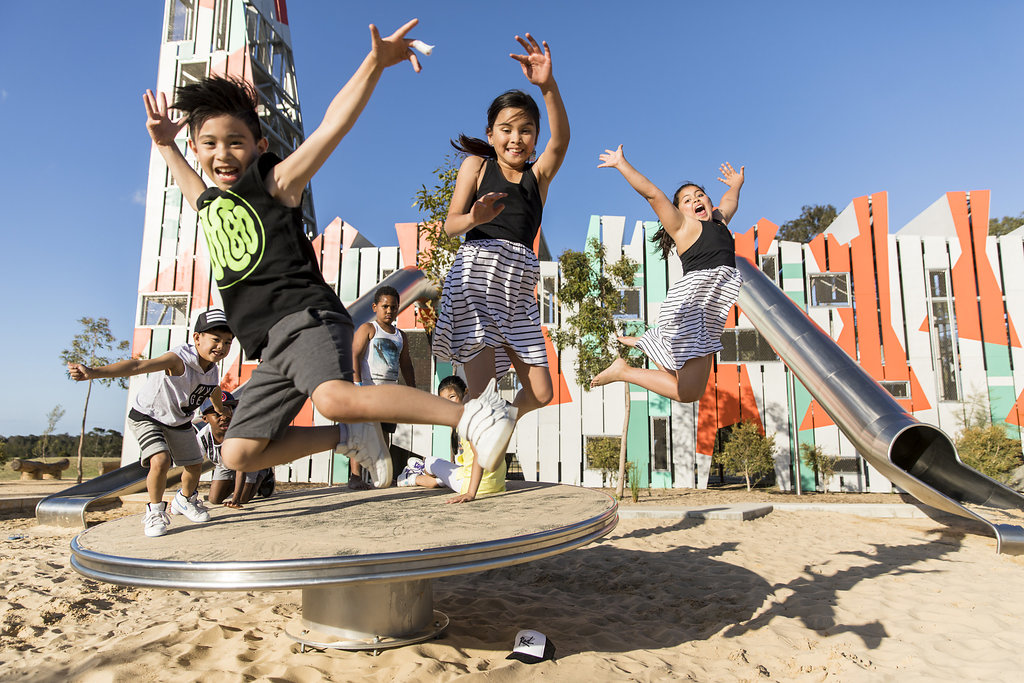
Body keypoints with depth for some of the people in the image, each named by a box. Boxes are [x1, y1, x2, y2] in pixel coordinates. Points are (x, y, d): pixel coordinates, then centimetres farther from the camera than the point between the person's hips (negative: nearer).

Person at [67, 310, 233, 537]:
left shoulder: (213, 371, -14)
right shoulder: (179, 359, -37)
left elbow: (214, 391, 11)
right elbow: (138, 366, -51)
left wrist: (222, 412, 29)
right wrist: (93, 372, -64)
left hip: (180, 422, 6)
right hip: (147, 416, -6)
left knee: (195, 466, 10)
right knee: (160, 461, -25)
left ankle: (185, 500, 41)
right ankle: (155, 510, 0)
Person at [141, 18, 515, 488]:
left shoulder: (274, 180, 4)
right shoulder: (207, 205, 24)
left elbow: (332, 124, -6)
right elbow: (193, 184, 51)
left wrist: (374, 63, -14)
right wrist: (163, 144, 47)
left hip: (306, 318, -8)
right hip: (272, 347, 8)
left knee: (335, 399, -36)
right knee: (239, 454, 6)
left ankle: (471, 414, -32)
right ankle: (351, 437, 13)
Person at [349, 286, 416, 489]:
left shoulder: (401, 336, 19)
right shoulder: (367, 329, 1)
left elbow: (406, 365, 23)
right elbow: (354, 356, -9)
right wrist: (358, 384, -19)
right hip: (368, 387, -6)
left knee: (384, 431, 6)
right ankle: (355, 475, -9)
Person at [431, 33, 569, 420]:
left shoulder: (539, 174, 15)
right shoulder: (477, 165, 10)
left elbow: (561, 139, -6)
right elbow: (450, 225, 1)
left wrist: (548, 86, -24)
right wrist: (475, 218, -24)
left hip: (519, 289, 4)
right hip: (476, 278, -4)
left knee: (540, 394, 5)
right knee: (481, 391, -12)